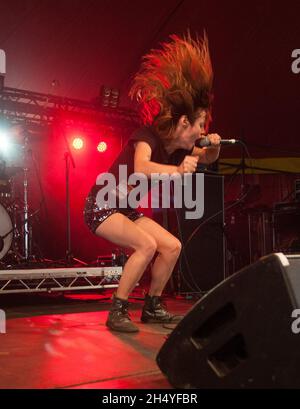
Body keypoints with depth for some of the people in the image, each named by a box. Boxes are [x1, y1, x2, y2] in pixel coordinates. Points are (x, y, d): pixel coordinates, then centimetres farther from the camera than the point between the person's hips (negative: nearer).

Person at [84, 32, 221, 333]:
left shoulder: (179, 147, 0)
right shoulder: (149, 136, -22)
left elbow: (208, 159, 17)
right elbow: (141, 168, -43)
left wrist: (214, 147, -7)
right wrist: (178, 171, -59)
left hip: (127, 211, 8)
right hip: (101, 206, -8)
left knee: (172, 246, 1)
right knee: (146, 245, -27)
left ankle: (152, 307, 13)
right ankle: (117, 312, -16)